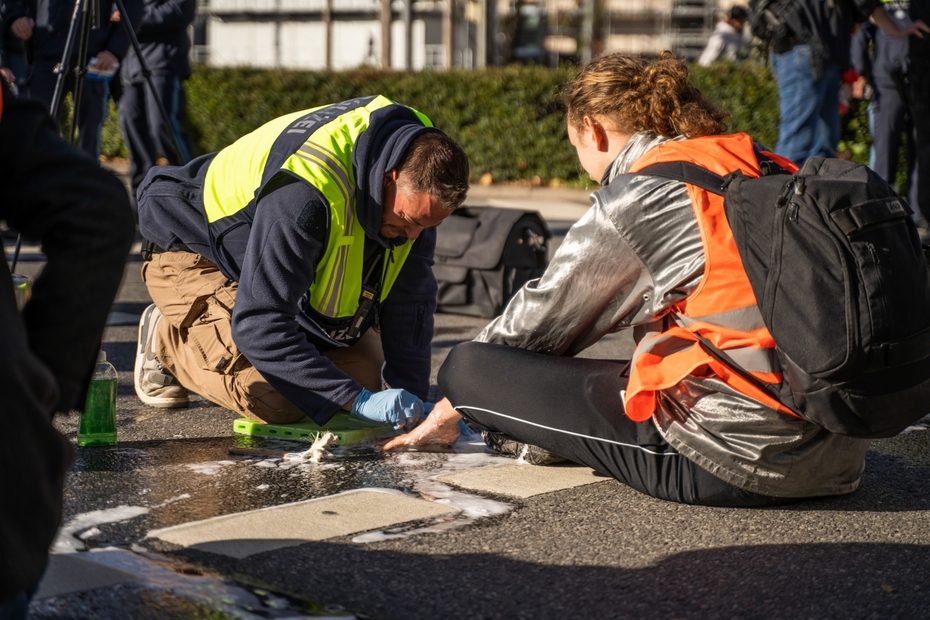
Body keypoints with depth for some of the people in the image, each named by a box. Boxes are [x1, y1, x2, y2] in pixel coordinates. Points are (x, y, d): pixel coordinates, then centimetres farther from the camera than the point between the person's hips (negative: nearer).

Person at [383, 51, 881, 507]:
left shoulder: (635, 198, -5)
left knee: (466, 366, -4)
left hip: (729, 458, -8)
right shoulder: (757, 164, 15)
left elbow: (538, 322, 5)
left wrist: (453, 407, 23)